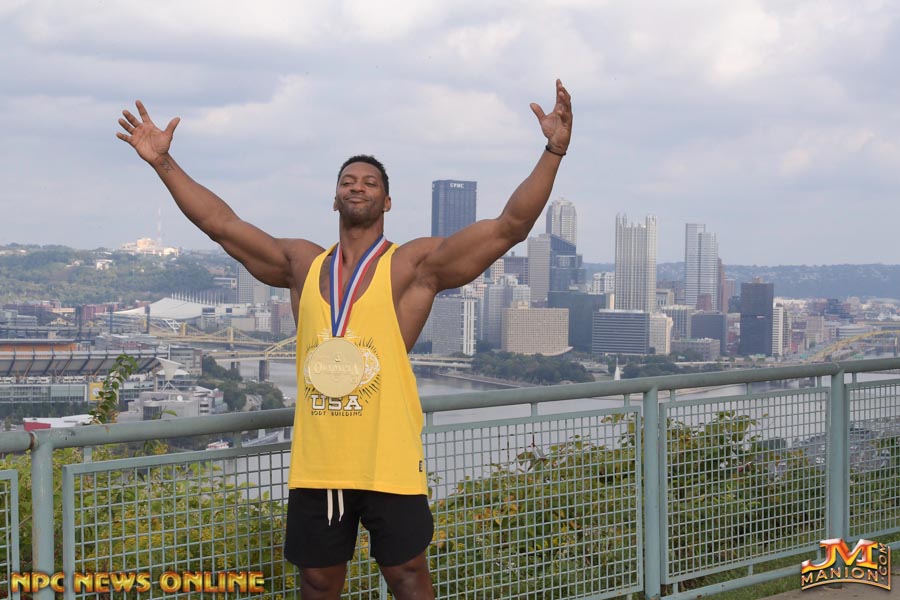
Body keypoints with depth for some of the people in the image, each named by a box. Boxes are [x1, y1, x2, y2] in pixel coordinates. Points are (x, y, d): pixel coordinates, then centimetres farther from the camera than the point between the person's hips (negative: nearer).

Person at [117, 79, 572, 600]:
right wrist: (163, 162, 12)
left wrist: (553, 154, -17)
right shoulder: (303, 264, 11)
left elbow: (511, 225, -9)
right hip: (314, 464, 4)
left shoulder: (415, 264, -1)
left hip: (390, 463, -3)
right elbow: (221, 223, 14)